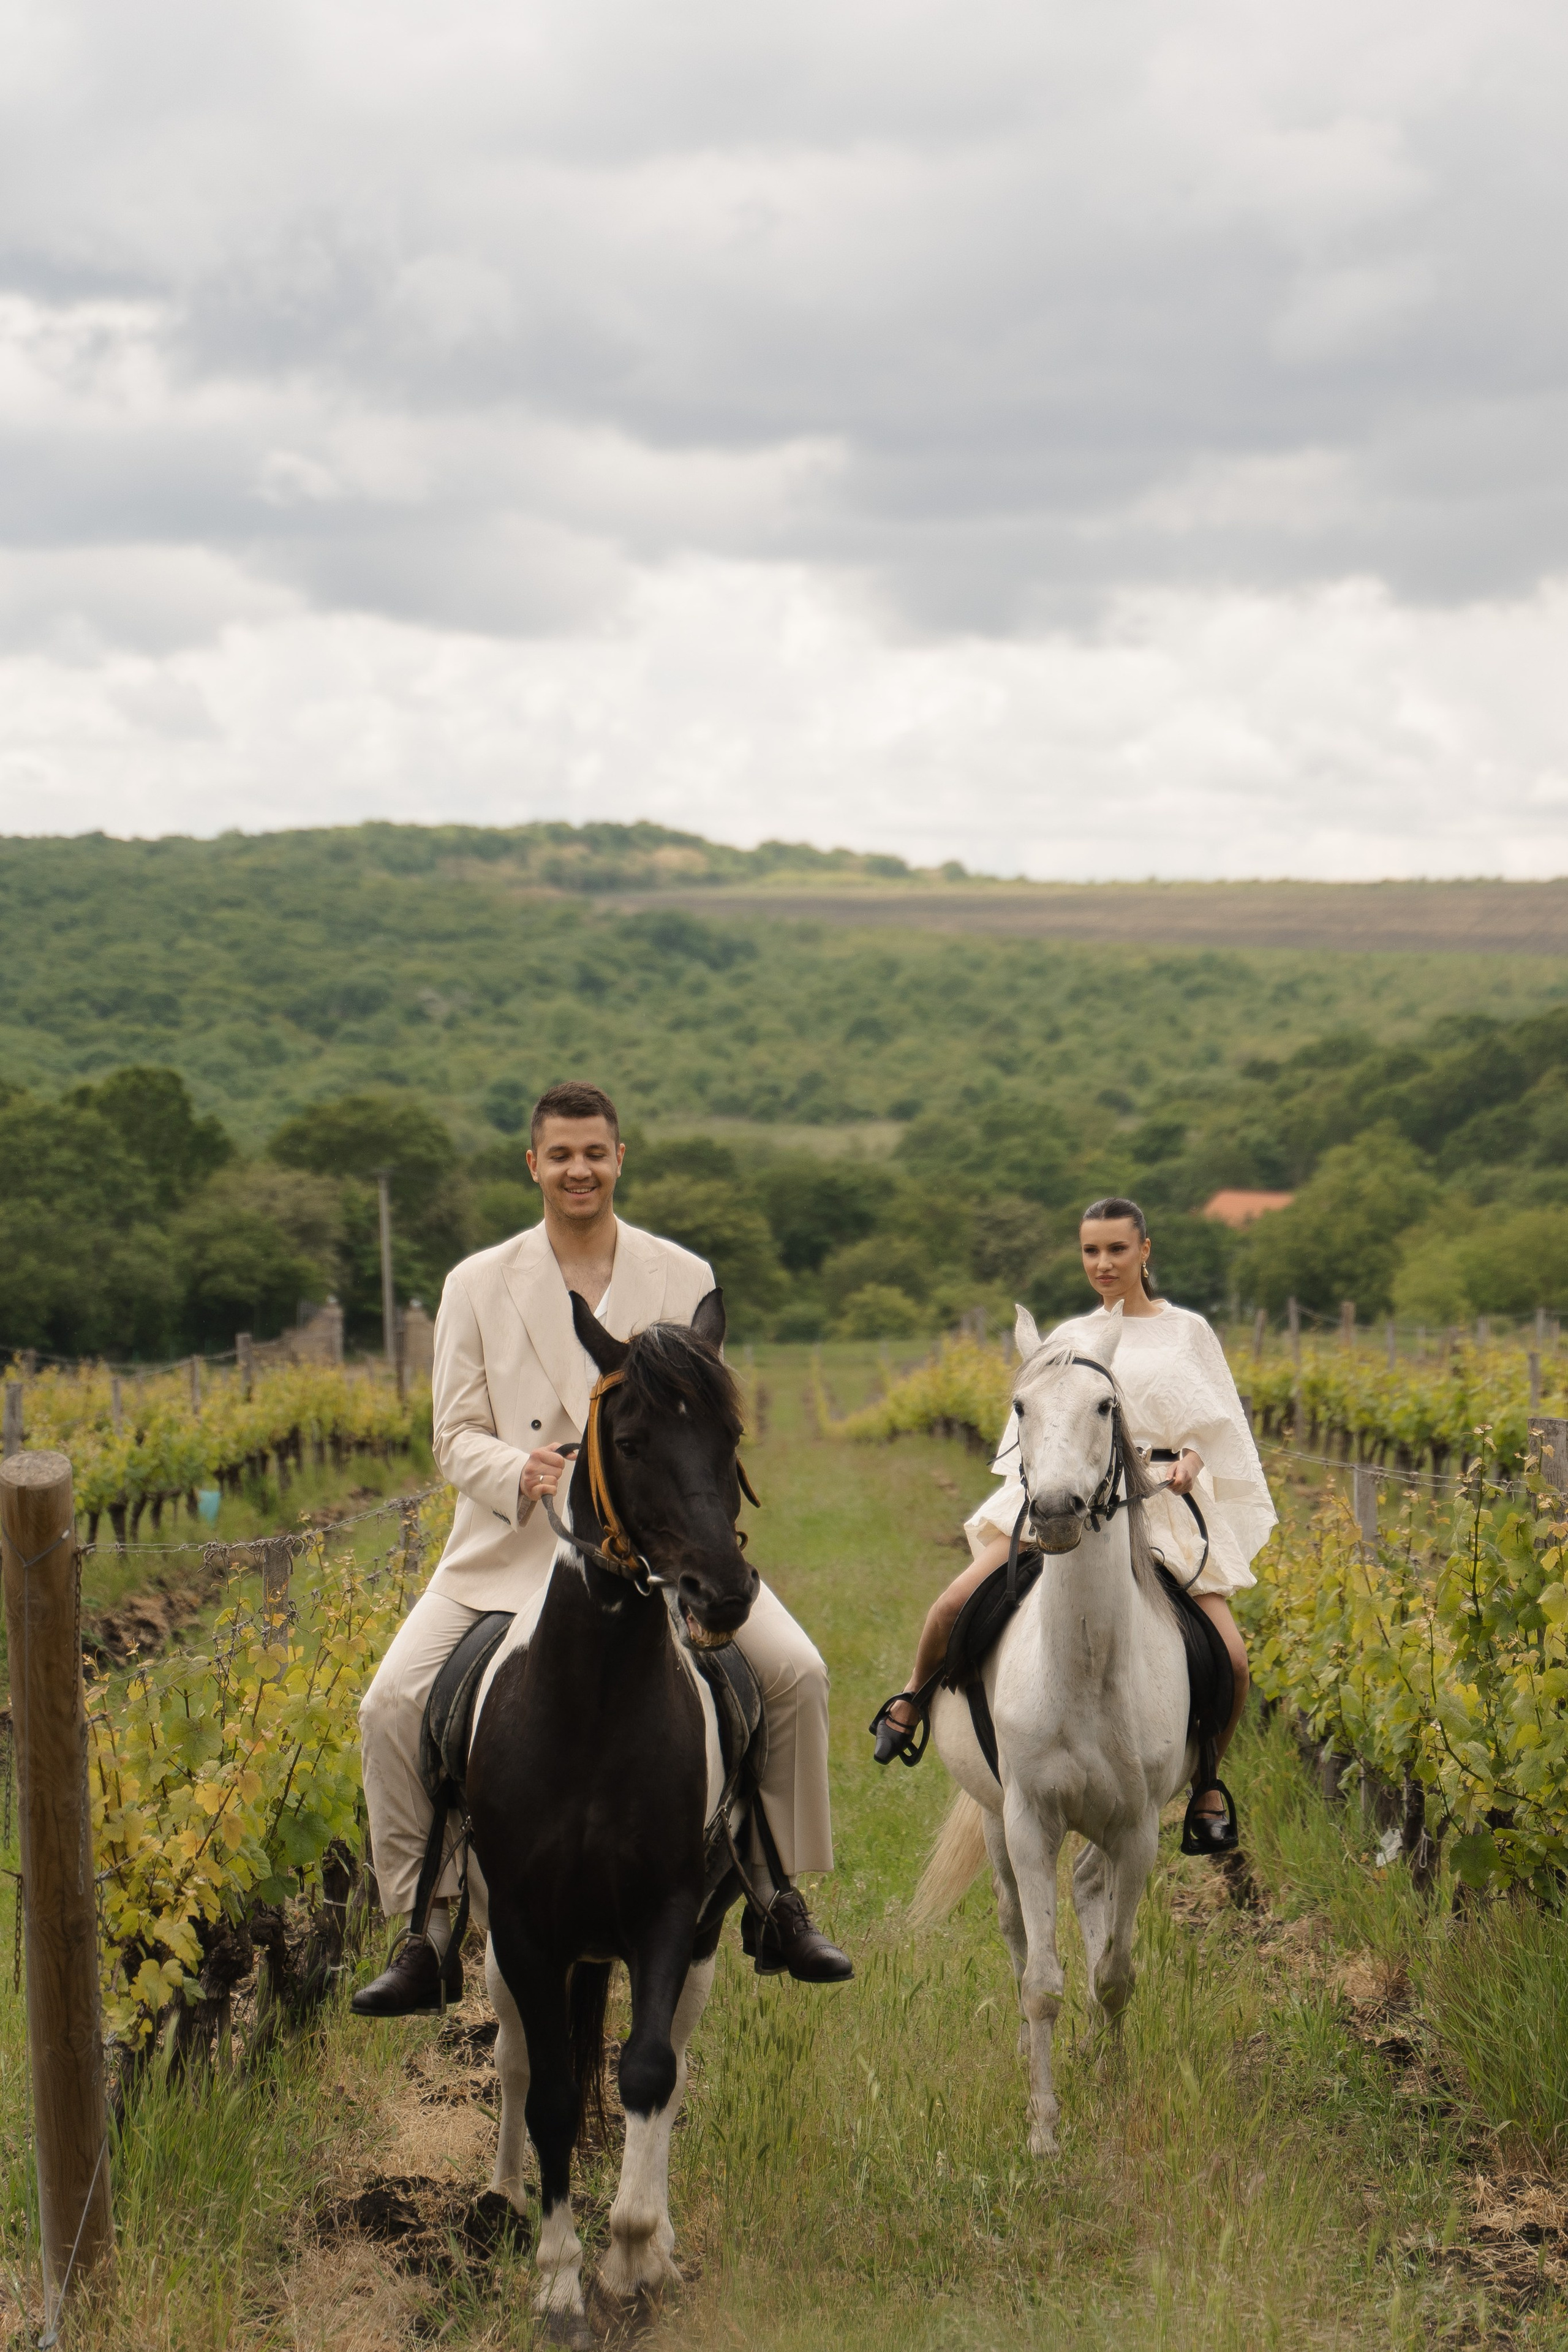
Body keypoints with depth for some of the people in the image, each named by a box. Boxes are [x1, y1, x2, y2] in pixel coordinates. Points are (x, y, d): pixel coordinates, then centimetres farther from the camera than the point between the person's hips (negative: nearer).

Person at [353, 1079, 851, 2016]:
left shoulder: (685, 1280, 3)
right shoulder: (478, 1284, 2)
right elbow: (457, 1436, 1)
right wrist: (518, 1474, -21)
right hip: (517, 1544, 0)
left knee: (796, 1672, -14)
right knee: (392, 1704, -15)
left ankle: (778, 1903, 4)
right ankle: (426, 1930, 0)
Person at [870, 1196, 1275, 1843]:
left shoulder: (1186, 1333, 8)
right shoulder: (1068, 1338, 13)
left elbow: (1215, 1427, 9)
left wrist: (1190, 1462, -12)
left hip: (1163, 1505, -1)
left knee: (1230, 1657, -16)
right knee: (954, 1607, -17)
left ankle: (1205, 1785, 10)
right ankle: (915, 1697, 16)